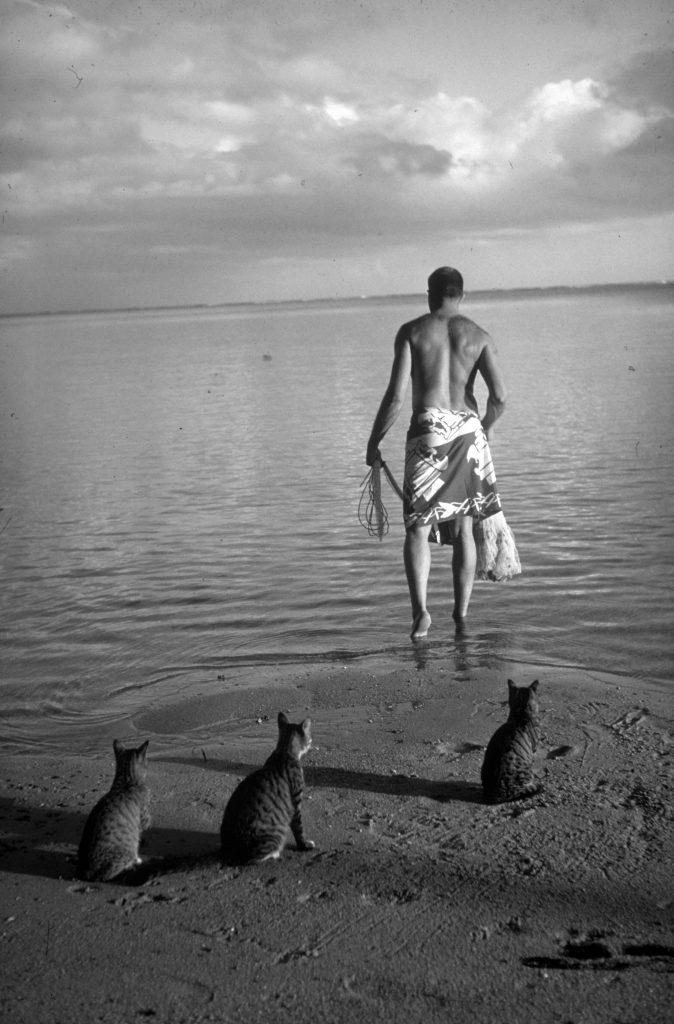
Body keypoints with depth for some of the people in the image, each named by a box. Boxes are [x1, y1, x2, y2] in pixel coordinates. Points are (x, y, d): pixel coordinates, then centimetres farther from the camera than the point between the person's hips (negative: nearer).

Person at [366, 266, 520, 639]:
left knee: (418, 525, -1)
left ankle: (420, 609, -19)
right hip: (468, 432, 2)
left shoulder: (411, 332, 2)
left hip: (428, 432, -2)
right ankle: (461, 612, 18)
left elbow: (396, 395, -6)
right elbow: (499, 397, -1)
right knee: (464, 524, 13)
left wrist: (374, 441, 4)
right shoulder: (478, 336, 7)